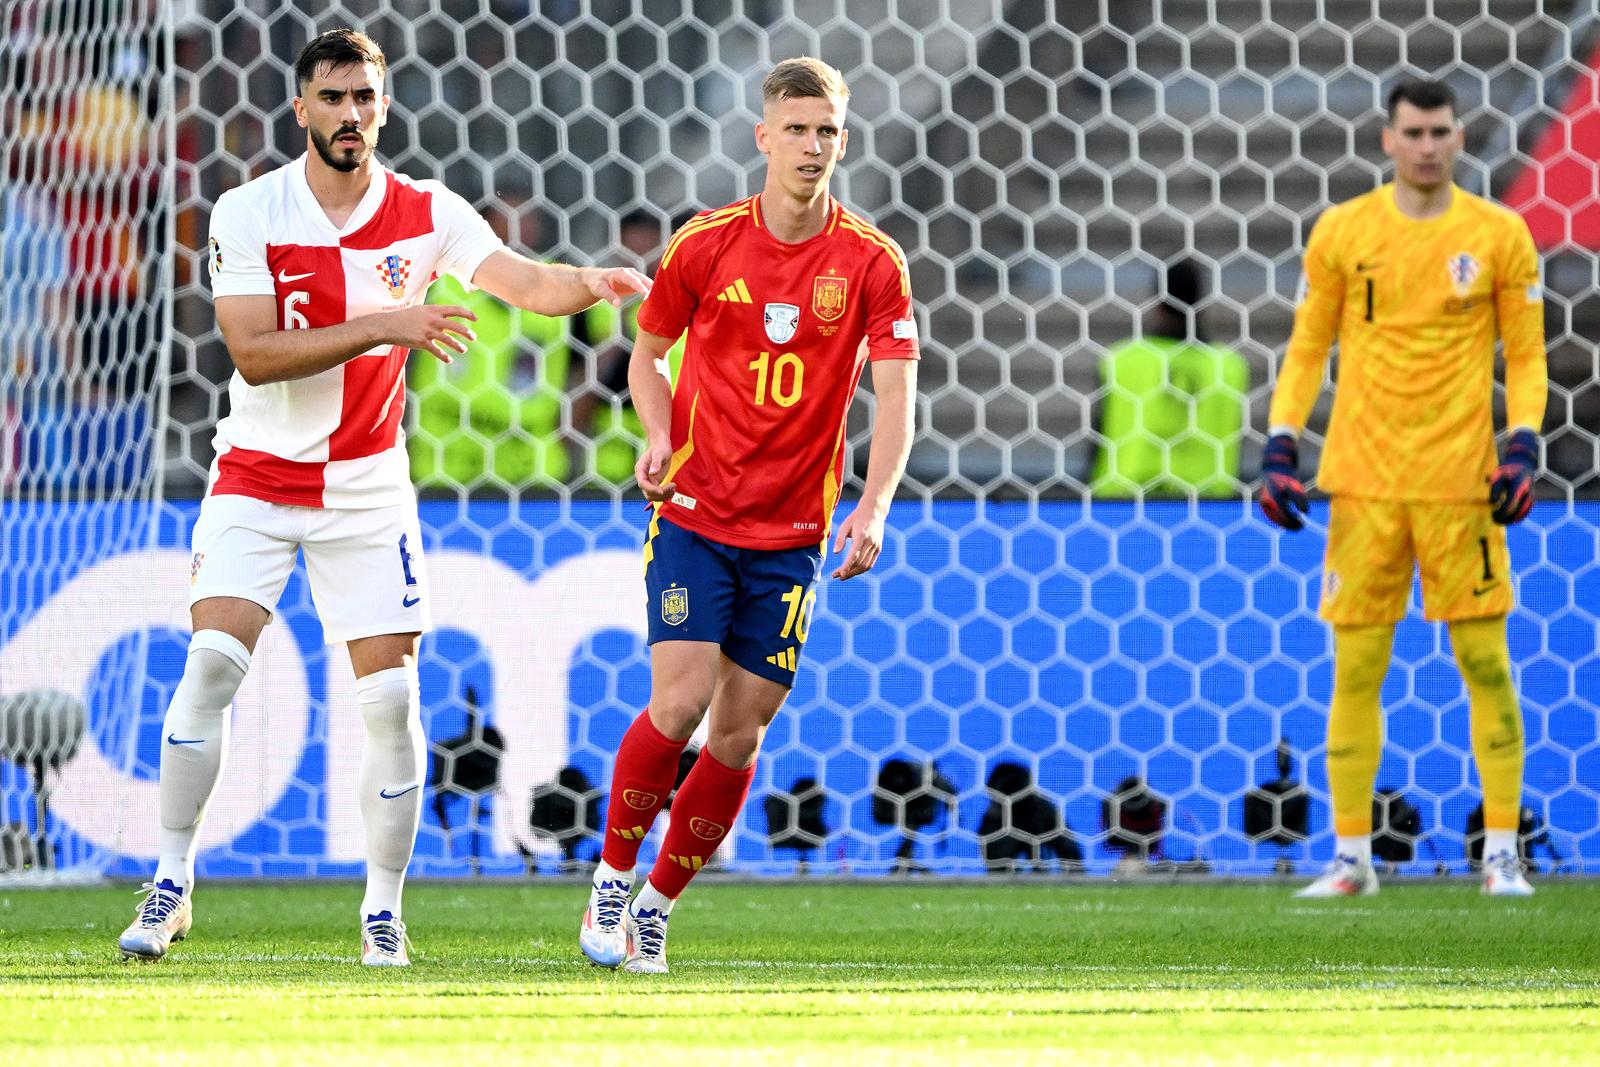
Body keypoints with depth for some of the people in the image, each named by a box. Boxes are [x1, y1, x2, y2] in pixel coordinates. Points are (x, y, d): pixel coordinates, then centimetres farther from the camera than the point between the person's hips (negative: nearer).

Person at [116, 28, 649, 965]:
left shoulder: (425, 213, -3)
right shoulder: (248, 214, -8)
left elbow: (521, 281, -16)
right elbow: (254, 354, -18)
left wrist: (588, 283, -38)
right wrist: (382, 327, -27)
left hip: (368, 487, 1)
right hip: (259, 476, -1)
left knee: (393, 695, -5)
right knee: (213, 660, -16)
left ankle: (384, 909, 8)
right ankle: (173, 885, -4)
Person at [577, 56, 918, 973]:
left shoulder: (872, 263, -3)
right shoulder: (706, 244, -2)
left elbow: (895, 398, -7)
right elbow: (648, 354, 12)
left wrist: (872, 510, -21)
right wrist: (661, 440, -5)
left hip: (792, 534, 1)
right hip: (695, 515, -1)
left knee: (741, 730, 1)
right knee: (679, 702, -14)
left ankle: (659, 902, 17)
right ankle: (613, 877, 6)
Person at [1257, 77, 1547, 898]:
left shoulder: (1498, 236, 2)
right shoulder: (1341, 232, 5)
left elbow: (1525, 353, 6)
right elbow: (1307, 346, 11)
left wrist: (1524, 442, -9)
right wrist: (1281, 442, 2)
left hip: (1460, 477, -1)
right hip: (1364, 479, 1)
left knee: (1484, 661, -2)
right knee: (1354, 668, 1)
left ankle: (1503, 852, 6)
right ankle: (1351, 855, 9)